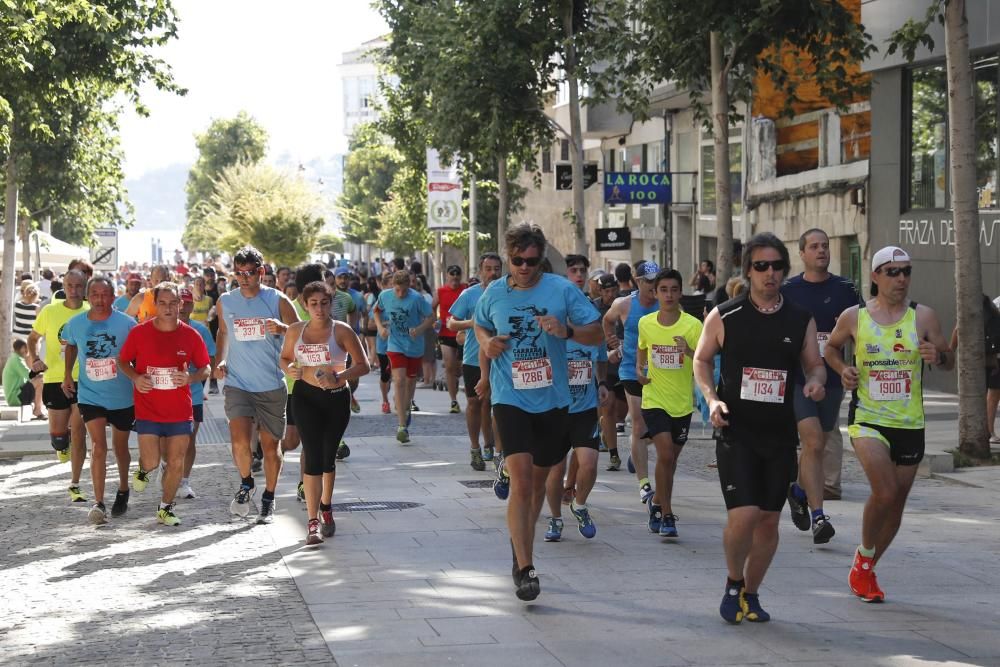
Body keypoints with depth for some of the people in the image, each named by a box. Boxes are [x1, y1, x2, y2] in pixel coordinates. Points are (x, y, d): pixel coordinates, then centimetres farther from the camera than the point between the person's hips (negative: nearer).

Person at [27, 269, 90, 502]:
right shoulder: (50, 311, -3)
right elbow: (33, 338, 9)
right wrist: (34, 359, -7)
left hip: (83, 380, 0)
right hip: (55, 379, 1)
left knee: (78, 434, -1)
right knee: (57, 433, 5)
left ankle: (75, 485, 9)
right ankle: (62, 445, 44)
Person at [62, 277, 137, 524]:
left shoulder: (127, 324, -13)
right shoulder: (75, 324, -5)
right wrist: (67, 374, 10)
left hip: (123, 397, 0)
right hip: (90, 396, 0)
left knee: (120, 446, 16)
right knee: (98, 446, -15)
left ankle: (123, 490, 41)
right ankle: (98, 503, -16)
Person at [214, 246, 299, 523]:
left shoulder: (278, 301, -4)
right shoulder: (225, 302, 4)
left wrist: (282, 328, -24)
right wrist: (219, 360, 7)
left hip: (272, 386, -1)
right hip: (237, 383, 1)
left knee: (270, 444, 7)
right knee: (239, 440, -16)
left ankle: (268, 499, 25)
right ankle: (246, 484, 13)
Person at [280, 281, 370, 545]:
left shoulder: (342, 331, -5)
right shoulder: (295, 331, 3)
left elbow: (363, 365, -6)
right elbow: (285, 358, 17)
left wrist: (339, 377, -21)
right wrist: (290, 369, -6)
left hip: (336, 397, 0)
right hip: (306, 397, 0)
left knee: (328, 457, 12)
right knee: (313, 456, -11)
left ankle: (326, 507, 37)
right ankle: (313, 521, -14)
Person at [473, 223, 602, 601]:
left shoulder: (562, 290, -4)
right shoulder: (494, 293, 2)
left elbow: (596, 334, -4)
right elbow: (480, 327, 22)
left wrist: (565, 331, -22)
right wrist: (487, 343, 1)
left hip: (552, 400, 1)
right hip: (510, 399, -1)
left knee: (538, 481, 16)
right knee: (521, 481, -16)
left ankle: (520, 545, 38)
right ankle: (525, 569, -16)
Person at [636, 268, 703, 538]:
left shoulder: (692, 325, -9)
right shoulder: (645, 323, -1)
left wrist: (689, 352, -30)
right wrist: (639, 370, 2)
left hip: (682, 403, 1)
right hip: (654, 399, -1)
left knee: (671, 458, 13)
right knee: (665, 453, -17)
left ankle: (658, 503, 37)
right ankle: (666, 515, -8)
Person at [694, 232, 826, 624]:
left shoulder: (801, 320, 4)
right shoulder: (724, 317, -2)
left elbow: (815, 364, 14)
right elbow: (702, 359, 10)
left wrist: (815, 381, -10)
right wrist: (711, 398, -6)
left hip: (780, 434, 3)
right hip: (736, 433, -3)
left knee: (769, 519, 7)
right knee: (743, 515, -14)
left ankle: (750, 593, 27)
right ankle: (733, 585, 13)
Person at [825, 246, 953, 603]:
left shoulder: (923, 316, 0)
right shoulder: (854, 317, -2)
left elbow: (950, 361, 6)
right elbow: (832, 347, 16)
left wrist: (937, 355, -16)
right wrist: (843, 369, -4)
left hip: (910, 424, 3)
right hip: (867, 419, -3)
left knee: (896, 505, 10)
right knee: (885, 492, -22)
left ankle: (866, 571, 31)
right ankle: (863, 557, 2)